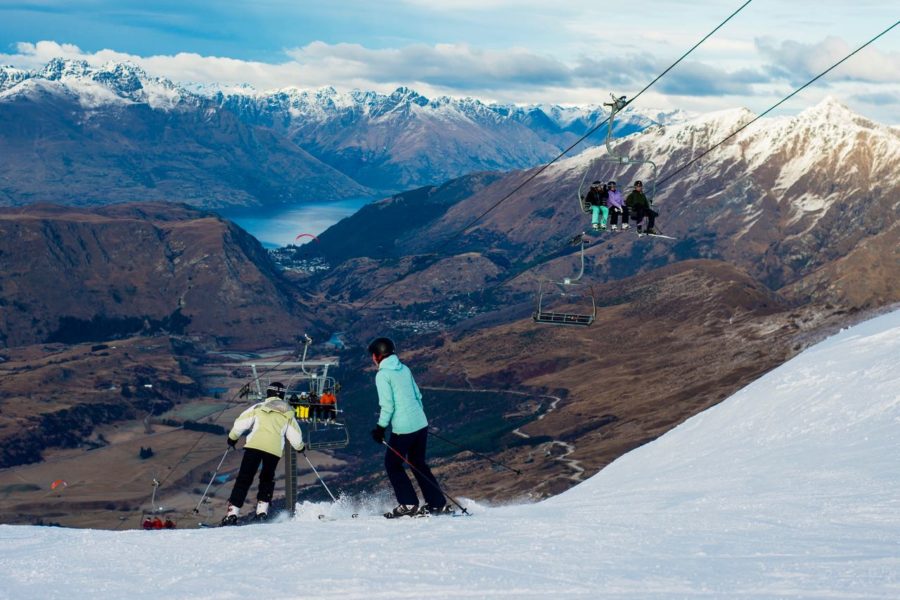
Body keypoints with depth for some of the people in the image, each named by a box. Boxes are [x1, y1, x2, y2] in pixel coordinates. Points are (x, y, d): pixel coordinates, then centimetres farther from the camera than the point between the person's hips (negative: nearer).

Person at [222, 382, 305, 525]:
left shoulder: (258, 407, 15)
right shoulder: (288, 413, 19)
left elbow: (241, 423, 10)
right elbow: (295, 435, 21)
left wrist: (232, 437, 26)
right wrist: (300, 447, 41)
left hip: (254, 445, -1)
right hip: (274, 450, 1)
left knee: (244, 479, 1)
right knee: (267, 479, 23)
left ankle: (233, 512, -8)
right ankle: (262, 509, 9)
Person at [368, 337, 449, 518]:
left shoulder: (383, 375, -9)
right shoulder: (404, 369, 12)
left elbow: (387, 404, -14)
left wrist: (381, 427, -8)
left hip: (402, 428, -7)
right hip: (421, 423, 7)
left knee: (392, 464, 8)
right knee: (418, 464, 18)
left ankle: (408, 505, 2)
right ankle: (438, 503, 16)